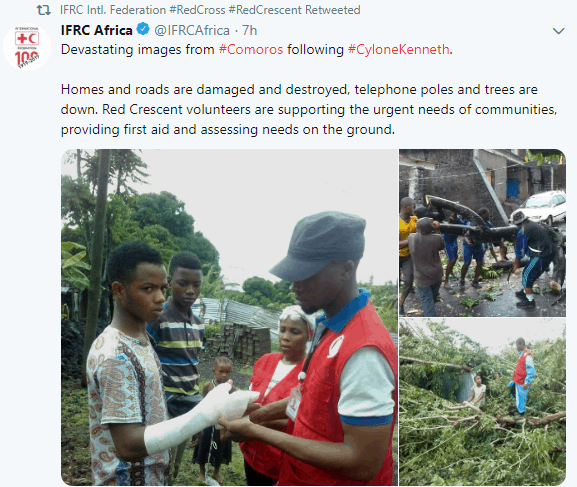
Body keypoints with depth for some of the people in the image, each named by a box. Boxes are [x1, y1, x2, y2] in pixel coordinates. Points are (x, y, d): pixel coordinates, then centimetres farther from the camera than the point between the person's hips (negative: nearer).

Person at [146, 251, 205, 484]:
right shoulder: (155, 319, -14)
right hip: (166, 407, -7)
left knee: (175, 469, 15)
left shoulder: (198, 324, 8)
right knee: (164, 471, -3)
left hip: (190, 406, 7)